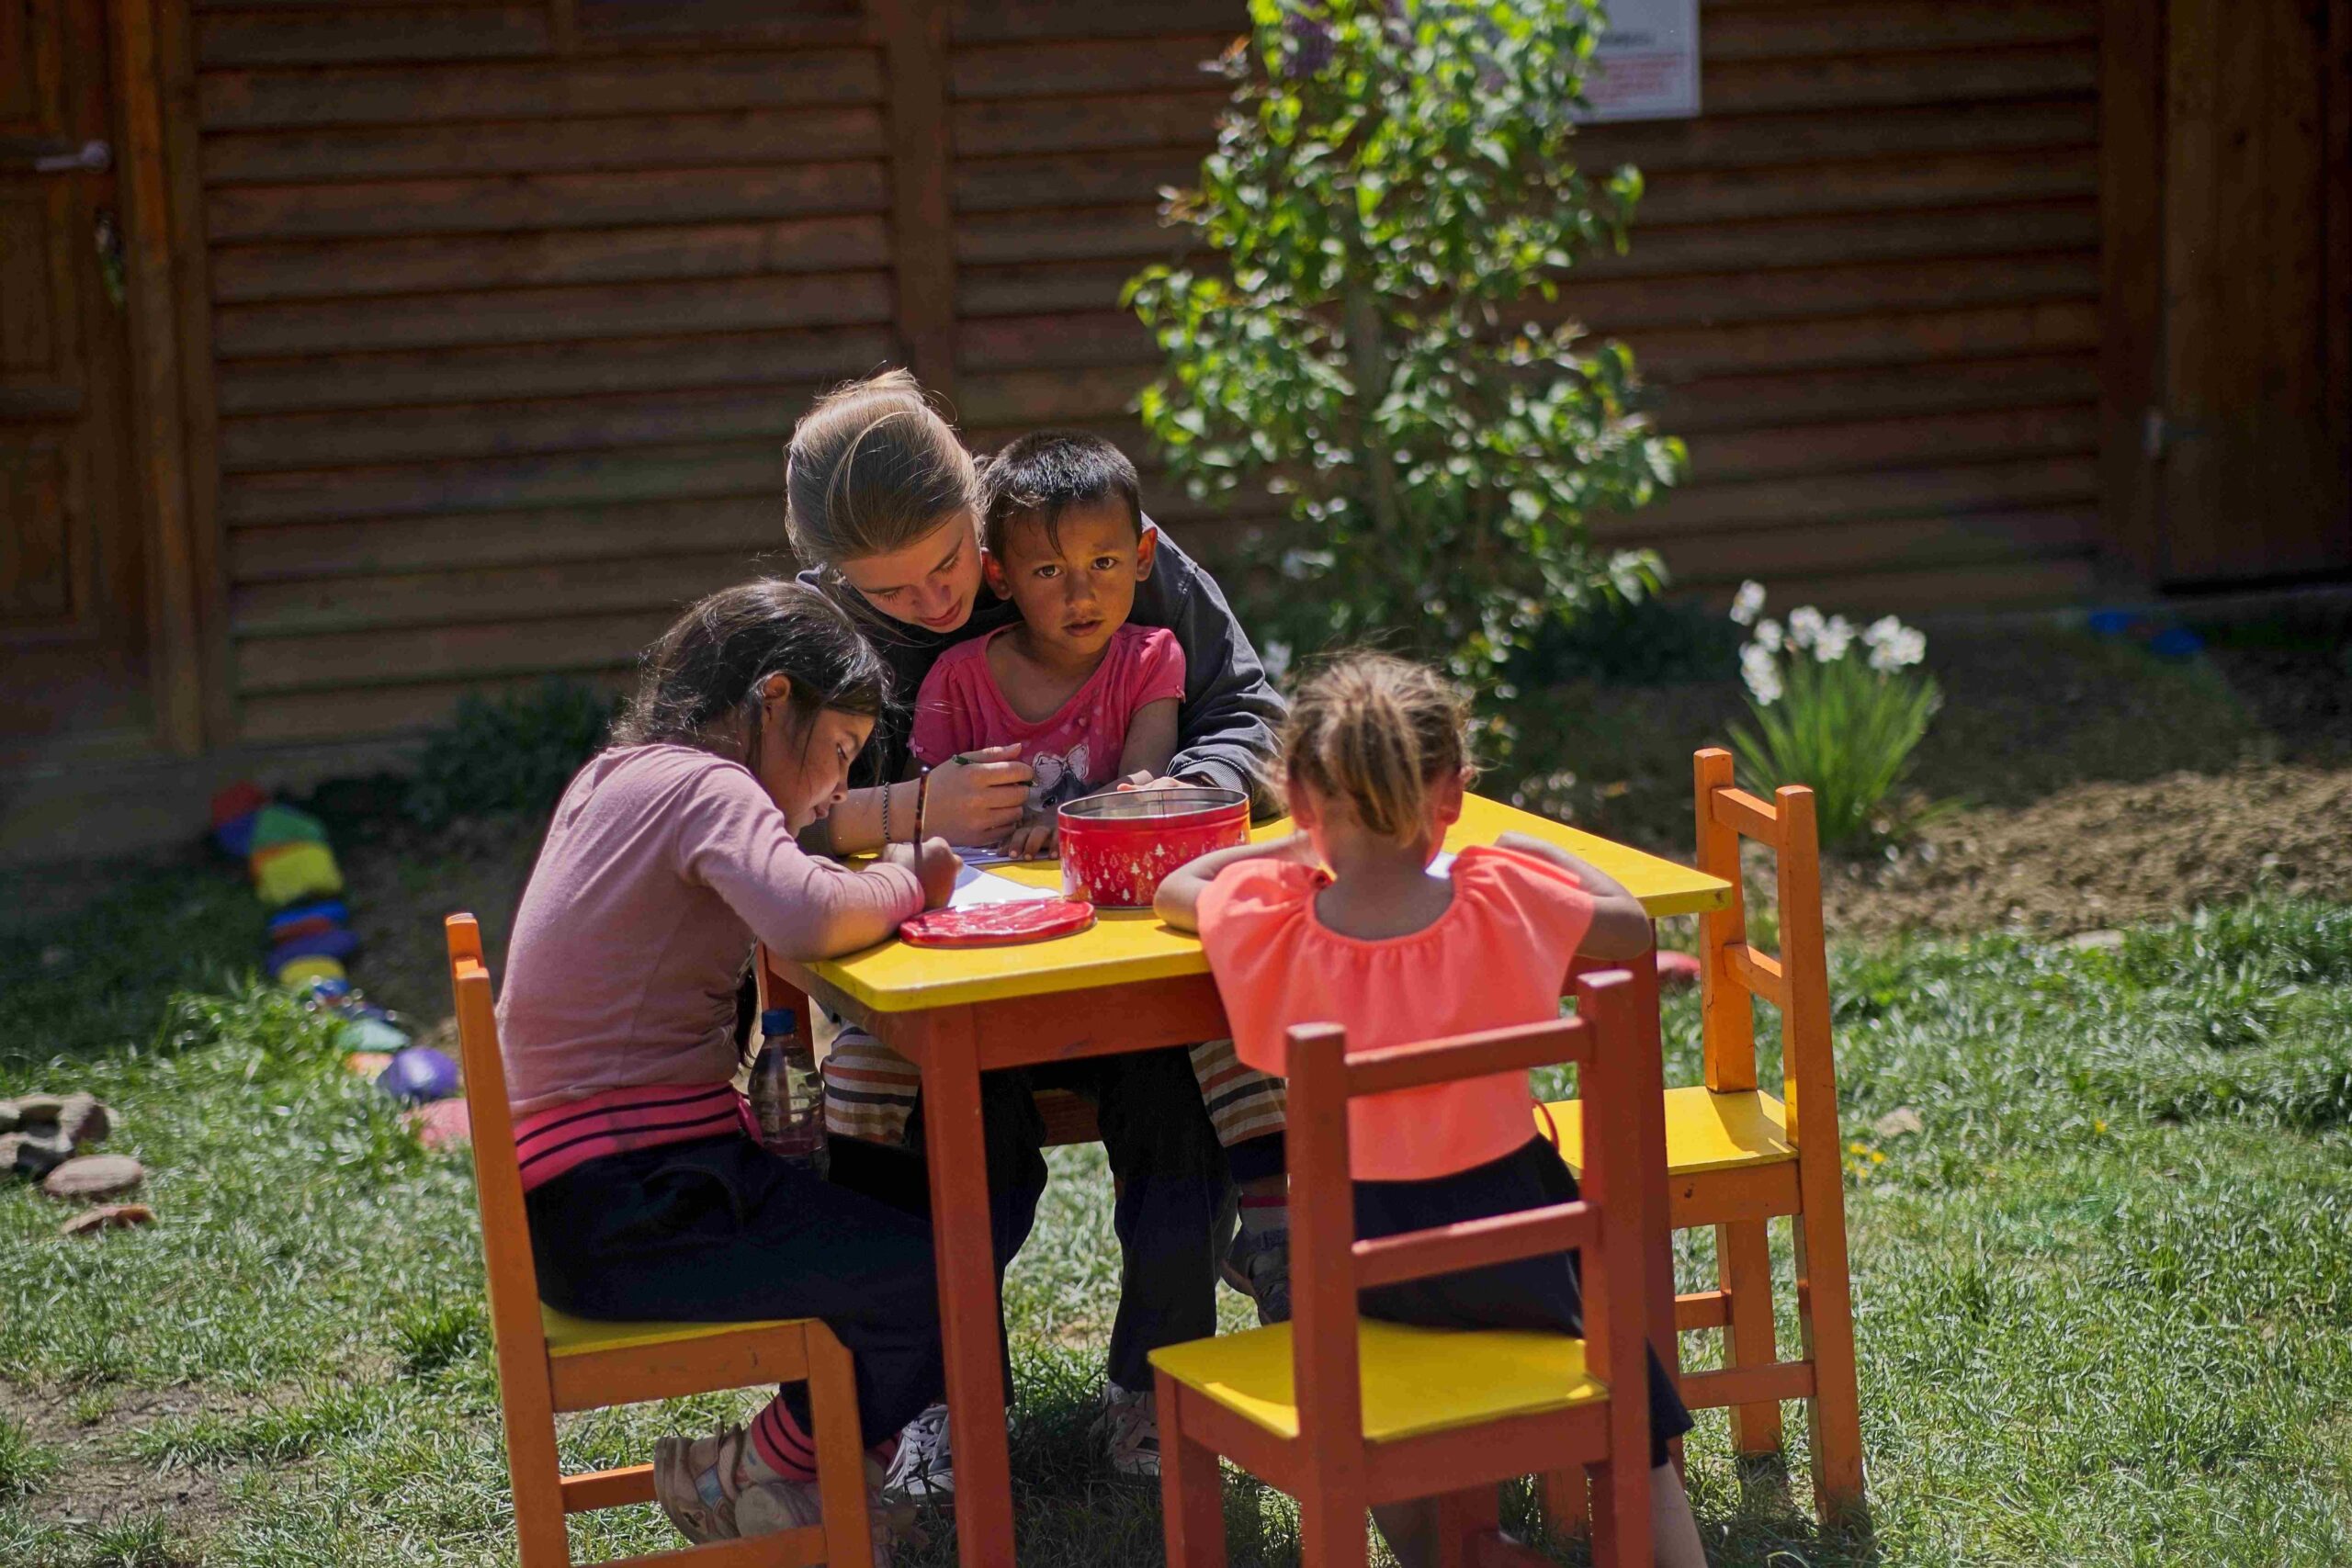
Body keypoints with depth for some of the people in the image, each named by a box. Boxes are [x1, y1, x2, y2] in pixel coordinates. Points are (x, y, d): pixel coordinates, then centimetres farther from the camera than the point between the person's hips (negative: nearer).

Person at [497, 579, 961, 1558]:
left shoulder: (614, 776, 16)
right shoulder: (706, 785, -13)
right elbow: (806, 917, -31)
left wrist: (886, 879, 6)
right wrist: (906, 883, -12)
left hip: (586, 1195, 10)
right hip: (628, 1215, -10)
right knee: (938, 1281, -13)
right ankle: (751, 1475, 7)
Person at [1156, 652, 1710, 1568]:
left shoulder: (1268, 924, -14)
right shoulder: (1504, 901, -16)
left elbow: (1174, 889, 9)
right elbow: (1631, 924, 2)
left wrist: (1302, 847, 20)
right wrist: (1538, 853, 17)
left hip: (1359, 1253, 1)